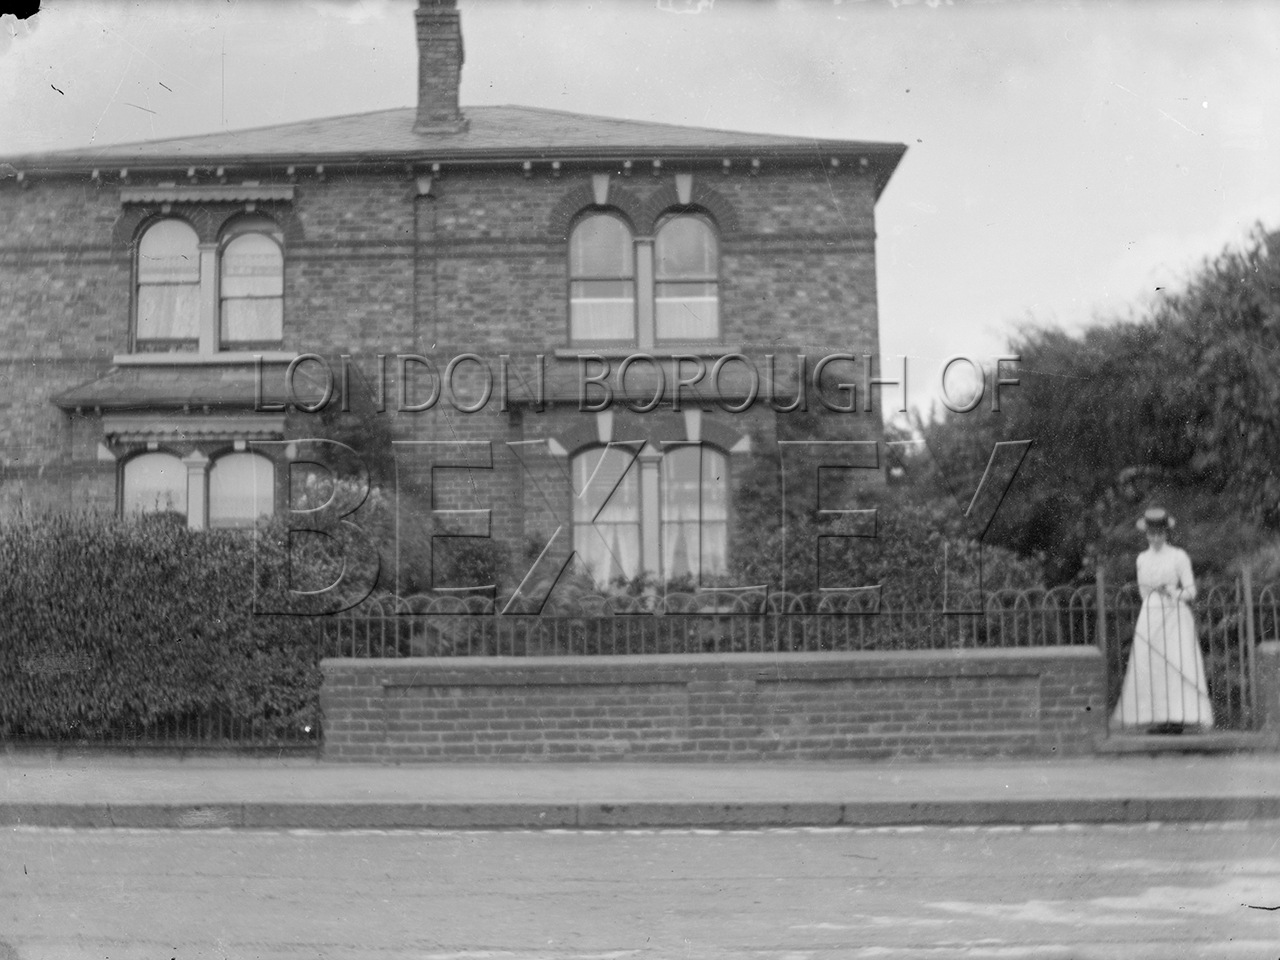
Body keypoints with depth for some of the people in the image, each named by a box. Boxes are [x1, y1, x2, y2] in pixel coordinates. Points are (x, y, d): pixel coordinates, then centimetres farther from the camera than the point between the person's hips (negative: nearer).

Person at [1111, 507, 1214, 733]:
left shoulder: (1179, 557, 0)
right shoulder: (1142, 559, 12)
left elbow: (1191, 591, -1)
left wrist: (1174, 593, -15)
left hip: (1176, 616, -3)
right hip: (1150, 616, 4)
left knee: (1178, 664, -10)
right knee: (1149, 667, -4)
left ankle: (1178, 717, -8)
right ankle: (1157, 718, -1)